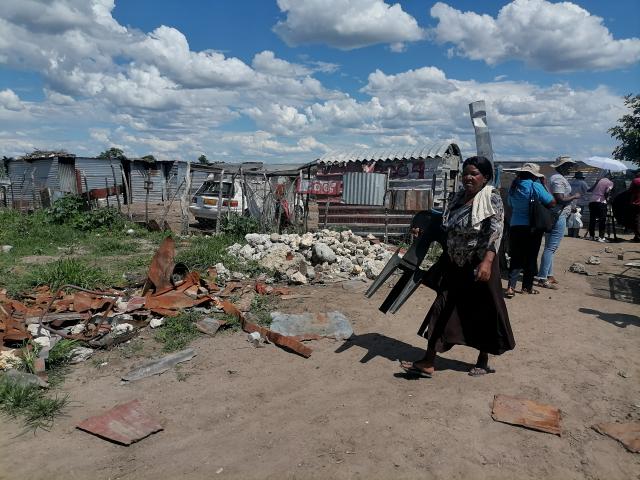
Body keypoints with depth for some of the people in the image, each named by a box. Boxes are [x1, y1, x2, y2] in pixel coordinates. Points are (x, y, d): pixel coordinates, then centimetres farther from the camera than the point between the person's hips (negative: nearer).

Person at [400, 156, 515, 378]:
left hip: (478, 266, -6)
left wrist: (487, 262, -30)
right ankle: (428, 362, 7)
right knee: (442, 309, 3)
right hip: (454, 266, 6)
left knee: (482, 313, 8)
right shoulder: (459, 197, 9)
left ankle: (483, 361, 28)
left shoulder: (492, 198, -10)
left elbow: (495, 233, -19)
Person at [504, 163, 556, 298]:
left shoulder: (513, 186, 3)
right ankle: (527, 286, 19)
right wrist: (544, 186, -2)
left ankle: (511, 286, -5)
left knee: (516, 257, 8)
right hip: (532, 228, -4)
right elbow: (552, 202, -11)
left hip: (515, 226, 4)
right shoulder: (535, 186, -14)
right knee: (531, 257, 10)